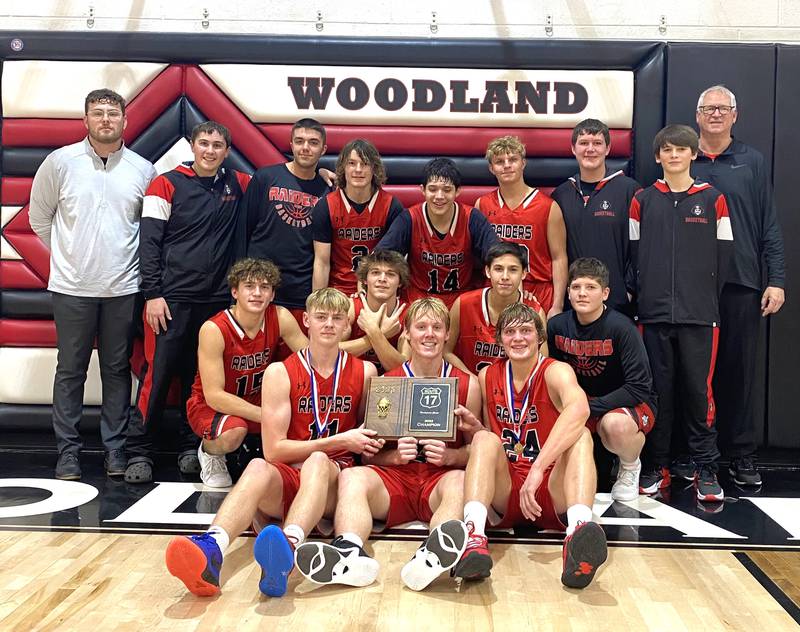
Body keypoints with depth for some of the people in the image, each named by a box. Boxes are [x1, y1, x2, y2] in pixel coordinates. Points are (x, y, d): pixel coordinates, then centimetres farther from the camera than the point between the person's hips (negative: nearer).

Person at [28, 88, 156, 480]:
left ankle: (115, 448, 18)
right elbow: (39, 216, 8)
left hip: (123, 287, 1)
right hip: (72, 286, -1)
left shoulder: (143, 170, 3)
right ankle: (68, 451, 16)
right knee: (71, 370, 6)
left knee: (117, 370, 8)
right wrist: (68, 255, 8)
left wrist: (127, 257, 7)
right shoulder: (61, 161, 0)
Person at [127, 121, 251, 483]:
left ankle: (191, 447, 19)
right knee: (158, 373, -3)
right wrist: (153, 293, -10)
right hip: (172, 298, -3)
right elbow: (149, 242, -3)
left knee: (201, 377, 9)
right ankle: (139, 452, 7)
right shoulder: (167, 184, 1)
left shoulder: (237, 185, 11)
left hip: (217, 299, 3)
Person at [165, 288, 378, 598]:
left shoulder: (364, 372, 9)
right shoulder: (280, 373, 3)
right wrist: (340, 440, -8)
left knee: (318, 462, -34)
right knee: (258, 468, -34)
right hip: (287, 478, 0)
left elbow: (369, 433, 23)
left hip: (335, 480, 0)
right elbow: (274, 449, -4)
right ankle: (211, 552, -59)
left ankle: (287, 549, -60)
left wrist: (370, 444, -1)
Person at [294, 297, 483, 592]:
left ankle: (432, 556, -63)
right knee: (352, 477, -29)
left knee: (459, 482, -35)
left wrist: (448, 456, -11)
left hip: (441, 477, -1)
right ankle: (350, 553, -56)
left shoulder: (467, 384, 12)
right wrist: (395, 455, -13)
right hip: (395, 478, 1)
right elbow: (368, 455, 9)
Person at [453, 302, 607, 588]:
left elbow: (579, 408, -30)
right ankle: (474, 537, -46)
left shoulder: (555, 371, -5)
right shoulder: (487, 377, 10)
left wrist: (538, 468, -39)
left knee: (581, 436, -26)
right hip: (504, 492, 2)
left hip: (552, 491, -2)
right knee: (485, 439, -23)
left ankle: (578, 529, -52)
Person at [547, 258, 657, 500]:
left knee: (616, 423, -38)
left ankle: (630, 467, -1)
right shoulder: (556, 326, -7)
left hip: (631, 404, -4)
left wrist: (588, 407, -26)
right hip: (580, 399, 4)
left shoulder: (621, 328, -22)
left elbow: (639, 388, -24)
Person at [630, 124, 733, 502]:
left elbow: (723, 254, 6)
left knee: (698, 389, 0)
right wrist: (643, 293, 4)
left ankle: (706, 470, 10)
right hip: (654, 313, 1)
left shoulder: (712, 200, 6)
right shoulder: (642, 201, 9)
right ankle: (656, 467, 15)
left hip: (699, 314, -1)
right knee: (658, 389, 5)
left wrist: (707, 297, 3)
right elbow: (634, 252, 10)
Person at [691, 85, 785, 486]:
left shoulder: (752, 162, 9)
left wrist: (776, 280, 0)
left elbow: (769, 226, 6)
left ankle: (742, 454, 15)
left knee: (740, 369, 4)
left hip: (741, 284, 0)